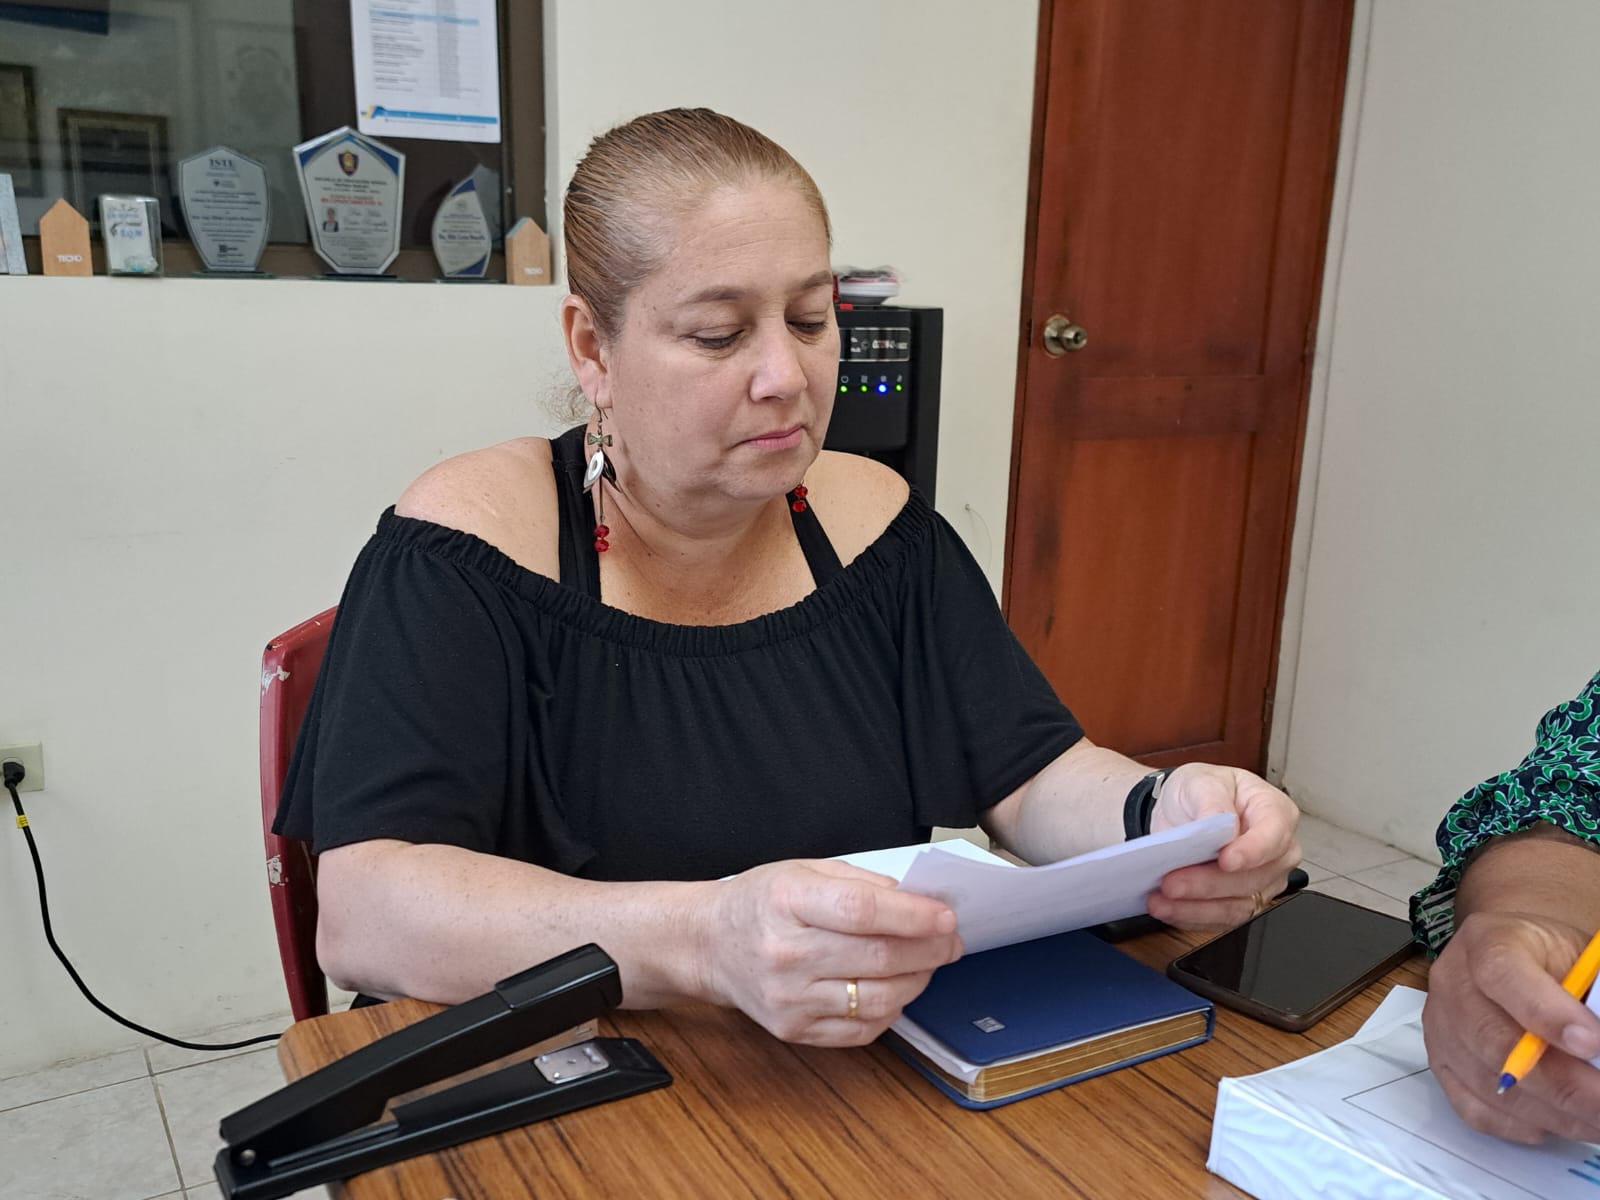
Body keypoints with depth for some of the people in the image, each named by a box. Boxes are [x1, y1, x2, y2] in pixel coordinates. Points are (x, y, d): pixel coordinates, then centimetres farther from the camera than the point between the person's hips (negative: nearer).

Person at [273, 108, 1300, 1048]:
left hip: (877, 1087, 4)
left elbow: (1040, 778, 2)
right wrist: (702, 939, -38)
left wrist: (1161, 818, -21)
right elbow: (360, 913, -23)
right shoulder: (473, 539, -13)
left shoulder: (874, 519, 2)